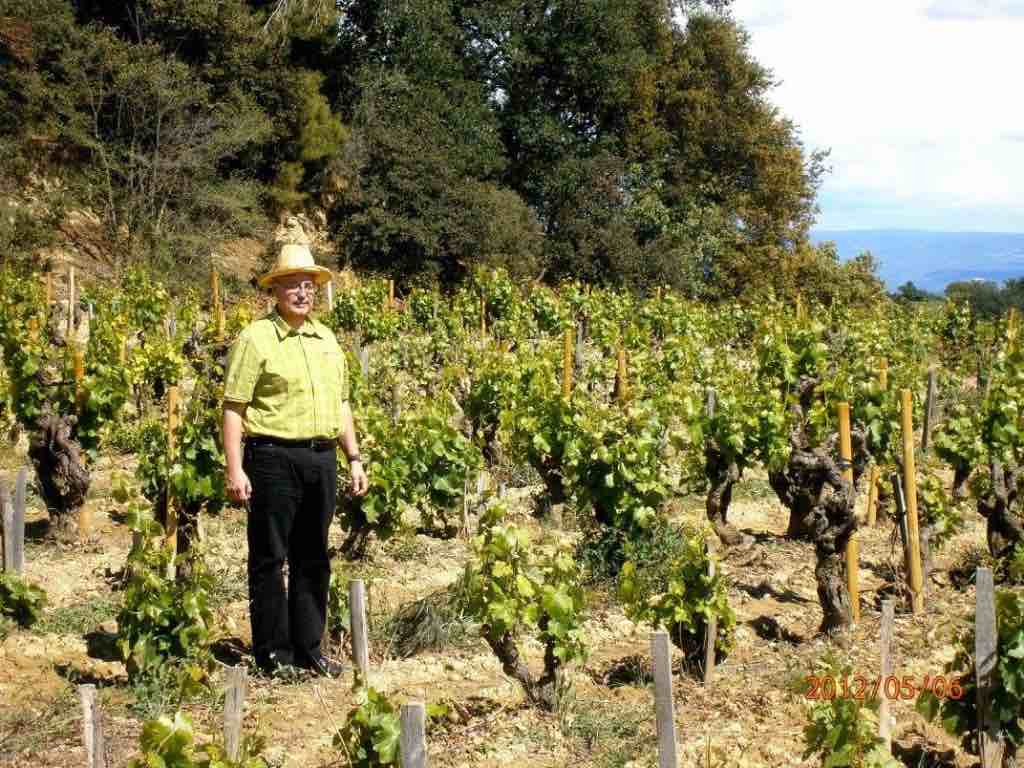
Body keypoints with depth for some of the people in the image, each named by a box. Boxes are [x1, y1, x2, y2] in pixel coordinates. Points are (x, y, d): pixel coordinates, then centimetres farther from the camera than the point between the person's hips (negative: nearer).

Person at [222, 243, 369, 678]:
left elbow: (340, 403, 21)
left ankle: (308, 648, 21)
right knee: (269, 558, 1)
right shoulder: (256, 338, -5)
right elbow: (233, 407, -8)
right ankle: (273, 653, 10)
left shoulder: (326, 339, 14)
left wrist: (354, 458, 15)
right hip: (273, 458, -6)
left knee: (313, 559, 12)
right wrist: (234, 469, -15)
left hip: (321, 459, 6)